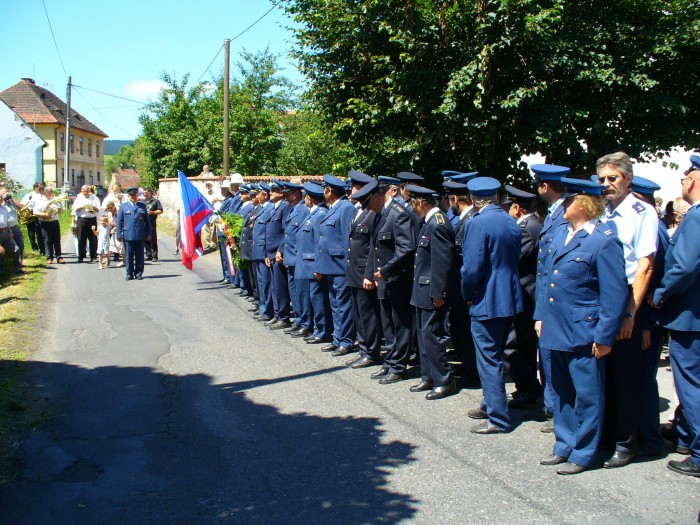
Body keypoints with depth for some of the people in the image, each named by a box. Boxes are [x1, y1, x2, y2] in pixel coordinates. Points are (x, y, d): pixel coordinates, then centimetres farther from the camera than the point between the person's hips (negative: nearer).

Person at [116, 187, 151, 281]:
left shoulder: (142, 206, 12)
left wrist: (148, 234, 8)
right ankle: (129, 273, 10)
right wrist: (119, 234, 0)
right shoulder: (123, 206, 9)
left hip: (140, 236, 1)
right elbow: (119, 221, 7)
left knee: (139, 255, 4)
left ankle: (138, 273, 13)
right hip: (128, 236, -1)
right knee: (129, 255, 2)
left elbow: (147, 221, 13)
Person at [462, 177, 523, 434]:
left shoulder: (478, 224, -17)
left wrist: (467, 295, -4)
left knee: (489, 360, 1)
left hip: (487, 303, -8)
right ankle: (491, 404, 35)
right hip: (510, 298, 8)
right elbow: (515, 260, 13)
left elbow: (471, 268, -21)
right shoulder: (511, 222, 7)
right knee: (494, 356, 21)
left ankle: (498, 419, 6)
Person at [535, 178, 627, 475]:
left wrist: (605, 336, -15)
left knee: (586, 395, 4)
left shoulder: (604, 241, -14)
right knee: (561, 392, 18)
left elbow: (615, 294, -14)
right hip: (556, 328, 8)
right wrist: (541, 315, 14)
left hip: (583, 332, -8)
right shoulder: (561, 234, 10)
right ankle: (564, 446, 31)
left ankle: (583, 454, 17)